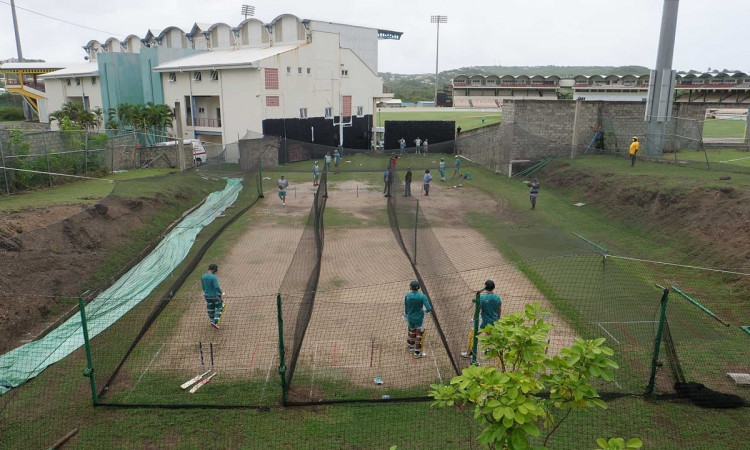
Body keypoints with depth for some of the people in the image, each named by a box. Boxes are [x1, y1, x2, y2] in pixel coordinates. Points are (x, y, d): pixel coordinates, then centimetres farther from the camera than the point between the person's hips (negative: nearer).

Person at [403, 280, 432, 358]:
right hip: (419, 318, -3)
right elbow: (429, 309, -23)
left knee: (411, 331, 25)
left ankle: (411, 347, 45)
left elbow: (405, 308, -4)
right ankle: (417, 352, 21)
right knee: (419, 334, 12)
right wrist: (423, 310, -1)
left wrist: (405, 317, 12)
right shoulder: (422, 296, -22)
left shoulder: (407, 296, -16)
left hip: (410, 318, 3)